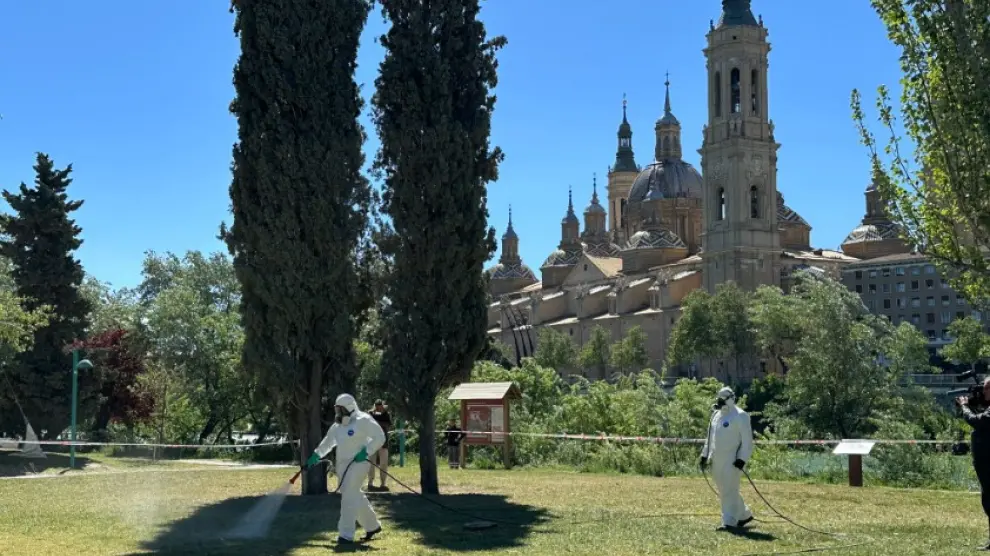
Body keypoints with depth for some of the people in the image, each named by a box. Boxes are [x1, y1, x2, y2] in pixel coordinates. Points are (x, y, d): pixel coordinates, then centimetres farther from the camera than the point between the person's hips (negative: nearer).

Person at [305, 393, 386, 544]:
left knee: (349, 496, -15)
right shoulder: (337, 425, 12)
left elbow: (379, 437, -12)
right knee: (355, 497, 13)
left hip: (358, 463, -8)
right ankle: (373, 525, 29)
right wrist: (315, 456, 16)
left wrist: (366, 452, -20)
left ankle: (346, 534, -14)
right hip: (342, 465, 8)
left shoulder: (363, 421, -12)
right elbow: (327, 442, 22)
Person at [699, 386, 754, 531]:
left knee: (730, 491, -8)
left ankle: (729, 522, -5)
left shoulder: (740, 416, -9)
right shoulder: (716, 414, 15)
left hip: (732, 461, -8)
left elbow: (747, 440, -11)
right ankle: (744, 515, 27)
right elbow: (710, 437, 22)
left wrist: (742, 459, -18)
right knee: (724, 491, 13)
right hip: (717, 461, 8)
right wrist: (705, 455, 18)